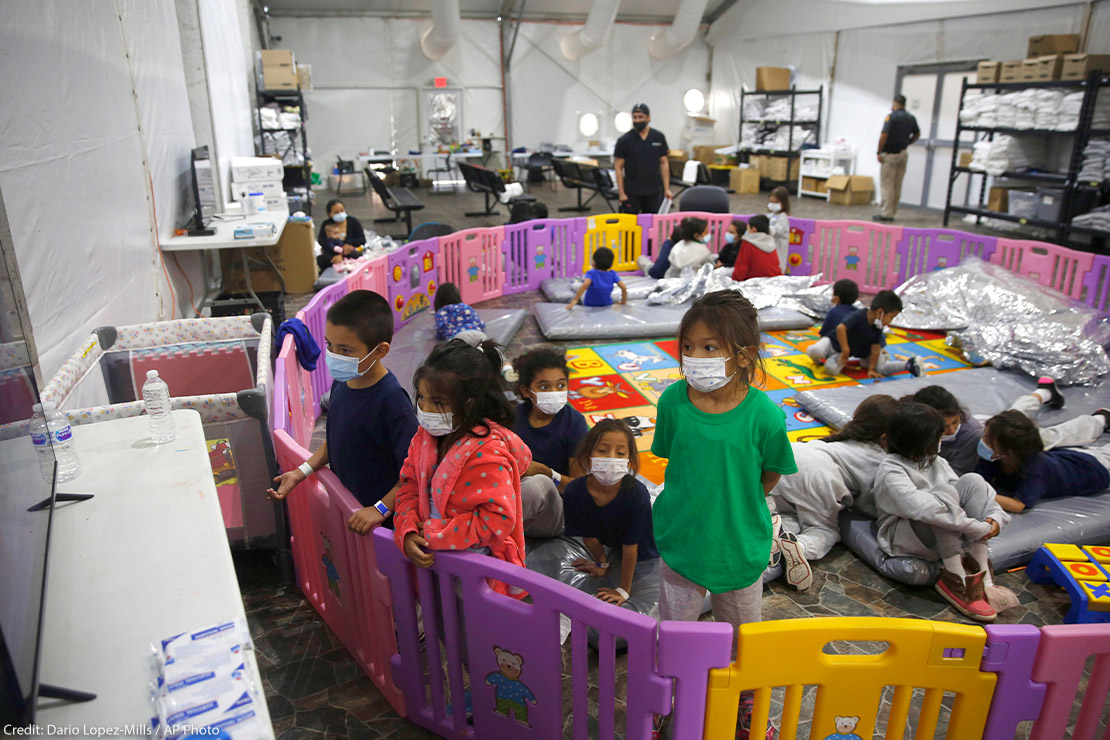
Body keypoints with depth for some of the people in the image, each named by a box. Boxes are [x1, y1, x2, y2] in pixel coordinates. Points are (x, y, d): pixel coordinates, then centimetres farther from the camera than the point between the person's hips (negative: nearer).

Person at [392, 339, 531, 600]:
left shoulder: (488, 454, -29)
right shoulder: (425, 436, -4)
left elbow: (498, 519, -29)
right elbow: (410, 487, 5)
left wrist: (436, 534, -22)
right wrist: (407, 533, -13)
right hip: (433, 559, 7)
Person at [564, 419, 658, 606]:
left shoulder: (636, 494, -40)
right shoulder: (574, 491, -32)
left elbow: (630, 546, -29)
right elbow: (588, 535, -12)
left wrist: (623, 590, -19)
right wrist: (602, 563, 4)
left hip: (646, 549, -3)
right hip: (613, 544, 4)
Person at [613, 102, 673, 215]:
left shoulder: (659, 137, 5)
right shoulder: (624, 140, -3)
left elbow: (663, 163, 8)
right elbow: (618, 167, -3)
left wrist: (667, 189, 2)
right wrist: (622, 193, -9)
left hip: (653, 192, 3)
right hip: (631, 194, -3)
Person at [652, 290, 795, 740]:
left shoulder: (763, 414, -22)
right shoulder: (673, 401, -16)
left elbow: (770, 477, -6)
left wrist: (733, 508, -3)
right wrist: (694, 504, 0)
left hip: (741, 547, 0)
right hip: (680, 542, 1)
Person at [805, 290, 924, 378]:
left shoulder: (878, 327, -8)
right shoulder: (859, 316, -29)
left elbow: (875, 348, -3)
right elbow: (840, 328, -40)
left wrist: (871, 369, -3)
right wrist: (845, 350, -34)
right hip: (835, 342, -4)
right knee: (814, 351, -34)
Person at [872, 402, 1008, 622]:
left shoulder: (935, 462, 7)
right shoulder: (890, 472, -19)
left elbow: (982, 491, 2)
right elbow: (923, 508, -35)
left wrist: (996, 516, -19)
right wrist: (979, 528, -33)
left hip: (941, 536, 8)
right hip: (902, 537, -7)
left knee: (973, 481, -13)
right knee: (944, 492, -32)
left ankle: (979, 570, -17)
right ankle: (955, 578, -26)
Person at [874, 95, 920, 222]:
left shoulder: (892, 117, -12)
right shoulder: (911, 118, 9)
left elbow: (884, 135, -20)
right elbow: (917, 134, 17)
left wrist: (879, 152, -14)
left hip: (890, 154, -7)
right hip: (903, 154, 7)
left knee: (887, 184, -4)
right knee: (898, 185, 11)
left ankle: (887, 213, -5)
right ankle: (892, 212, 17)